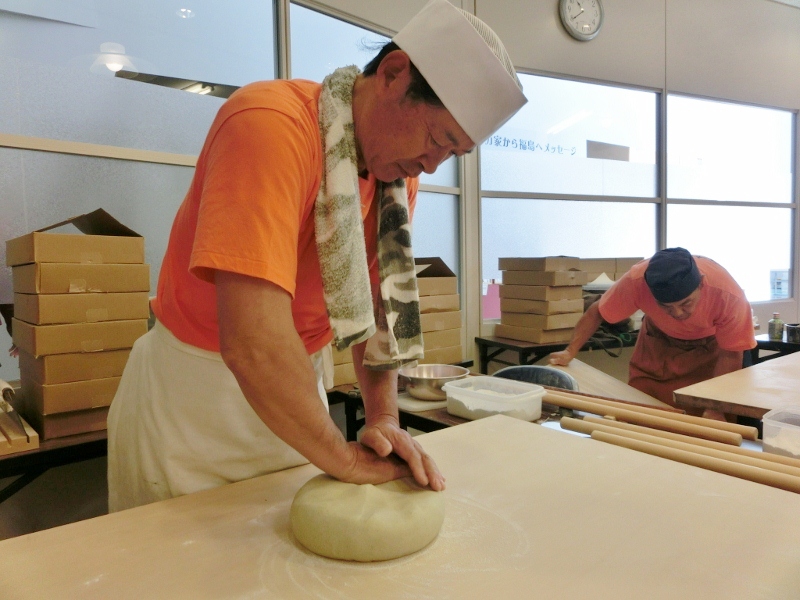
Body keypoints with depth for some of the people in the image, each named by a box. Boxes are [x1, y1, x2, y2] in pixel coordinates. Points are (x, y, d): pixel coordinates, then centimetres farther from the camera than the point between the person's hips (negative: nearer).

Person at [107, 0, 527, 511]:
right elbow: (252, 343, -34)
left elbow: (377, 302, 3)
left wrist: (384, 419, -9)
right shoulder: (273, 123, -27)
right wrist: (346, 460, -23)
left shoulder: (400, 170, -3)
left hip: (293, 391, 6)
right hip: (191, 394, -5)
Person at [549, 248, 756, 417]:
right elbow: (596, 312, -18)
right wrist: (570, 352, -20)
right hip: (657, 343, 1)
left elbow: (730, 355, -23)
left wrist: (716, 408, -31)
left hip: (707, 347, -1)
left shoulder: (729, 295, -36)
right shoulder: (637, 280, -35)